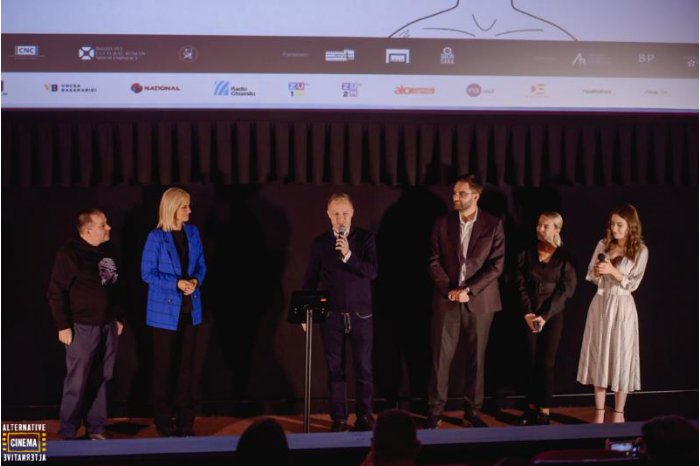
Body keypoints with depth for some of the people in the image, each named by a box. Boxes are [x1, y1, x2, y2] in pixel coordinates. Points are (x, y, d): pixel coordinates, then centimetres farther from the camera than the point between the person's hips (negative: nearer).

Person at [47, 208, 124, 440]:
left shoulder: (106, 252, 10)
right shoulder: (69, 254, -11)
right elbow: (55, 292, -11)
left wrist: (118, 318, 18)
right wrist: (63, 326, -13)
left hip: (108, 326, 6)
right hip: (83, 328, -6)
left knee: (100, 380, 10)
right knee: (77, 381, -5)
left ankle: (96, 428, 19)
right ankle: (67, 433, 6)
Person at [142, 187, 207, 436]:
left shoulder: (193, 232, 6)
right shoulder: (156, 237, -9)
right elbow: (147, 273, -9)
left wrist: (195, 281, -10)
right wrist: (177, 283, -18)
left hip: (190, 309, 4)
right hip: (165, 310, -4)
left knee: (186, 366, 8)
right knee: (164, 368, 4)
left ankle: (185, 422, 16)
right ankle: (164, 423, 15)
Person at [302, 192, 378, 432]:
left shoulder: (365, 238, 1)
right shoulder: (320, 242, 5)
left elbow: (372, 272, -9)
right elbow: (310, 279, 8)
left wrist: (348, 256, -21)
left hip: (360, 313, -1)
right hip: (330, 314, 1)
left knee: (363, 367, 2)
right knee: (335, 368, 4)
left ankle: (365, 416, 12)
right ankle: (338, 418, 12)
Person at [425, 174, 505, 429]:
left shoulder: (493, 225, 0)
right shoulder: (443, 223, 5)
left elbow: (496, 265, -5)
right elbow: (434, 261, 4)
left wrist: (468, 290, -13)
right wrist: (449, 290, -10)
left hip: (479, 300, -1)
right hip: (447, 299, 1)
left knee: (476, 357, 6)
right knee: (440, 356, 0)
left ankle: (473, 411, 16)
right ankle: (435, 410, 8)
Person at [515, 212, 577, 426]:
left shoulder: (564, 258, -1)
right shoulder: (526, 255, 5)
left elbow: (566, 290, -6)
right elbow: (521, 286, 1)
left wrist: (545, 316, -13)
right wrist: (527, 313, -12)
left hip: (553, 316, -2)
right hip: (529, 316, 2)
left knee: (547, 363, -1)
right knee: (532, 361, 4)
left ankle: (544, 410, 4)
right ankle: (532, 407, 12)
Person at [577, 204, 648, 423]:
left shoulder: (640, 250, -4)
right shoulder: (603, 244, 5)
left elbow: (632, 284, -9)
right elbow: (590, 276, 7)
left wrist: (612, 270, -21)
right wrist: (598, 271, -14)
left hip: (622, 307, -3)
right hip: (600, 304, 3)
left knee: (621, 357, 1)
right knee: (598, 356, 6)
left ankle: (618, 413, 12)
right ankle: (599, 413, 14)